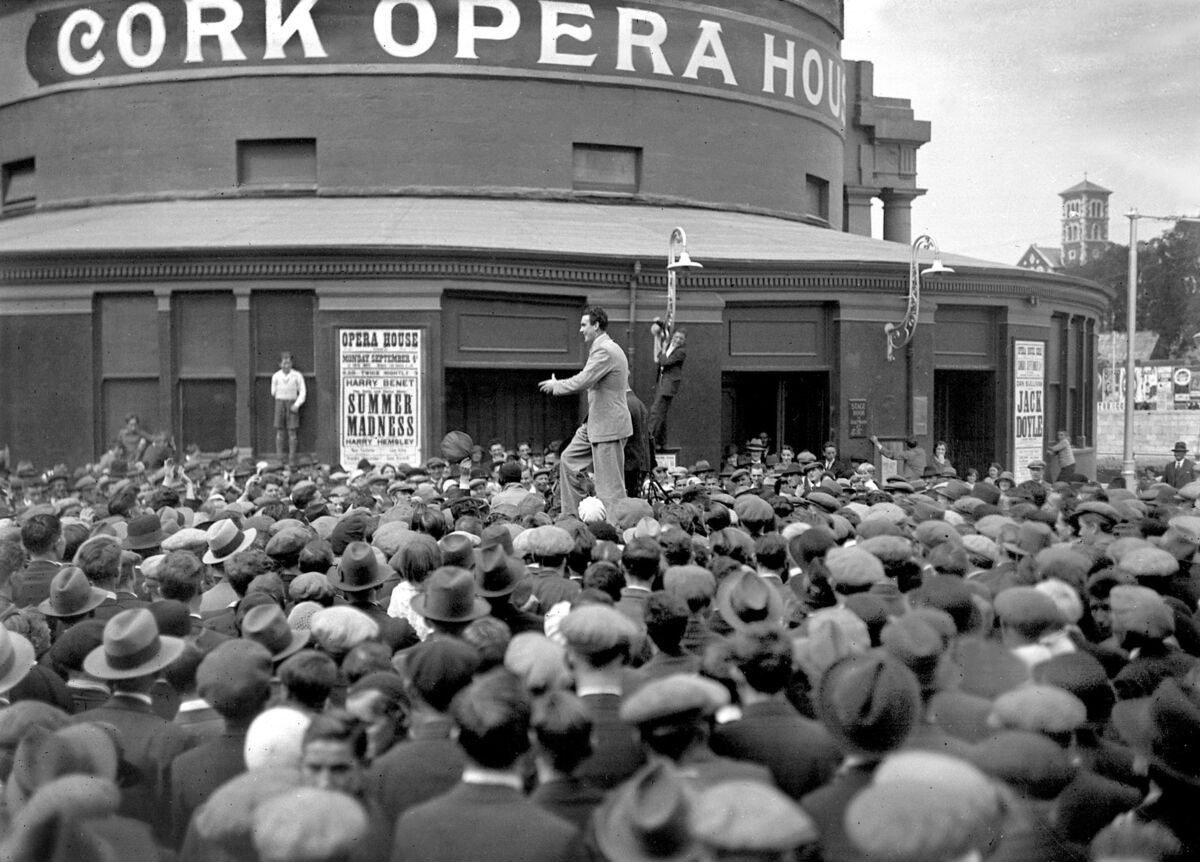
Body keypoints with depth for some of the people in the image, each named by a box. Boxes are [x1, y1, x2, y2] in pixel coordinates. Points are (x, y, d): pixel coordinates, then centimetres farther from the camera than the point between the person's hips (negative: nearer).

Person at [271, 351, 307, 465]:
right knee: (279, 431, 0)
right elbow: (273, 392, 13)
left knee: (292, 432, -4)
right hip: (279, 404, 1)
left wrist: (297, 404, -13)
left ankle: (292, 459, -1)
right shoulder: (275, 376, 0)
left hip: (292, 405, -1)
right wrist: (281, 402, 10)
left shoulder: (297, 376, -5)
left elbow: (303, 392, -3)